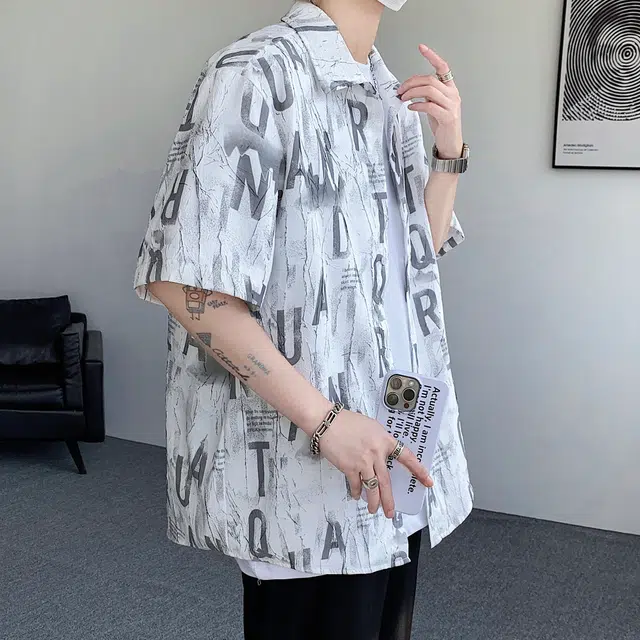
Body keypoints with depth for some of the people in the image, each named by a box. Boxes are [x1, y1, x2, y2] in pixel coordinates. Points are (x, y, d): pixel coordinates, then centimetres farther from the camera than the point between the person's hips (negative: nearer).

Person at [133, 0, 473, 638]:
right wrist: (324, 418, -20)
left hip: (393, 443, 8)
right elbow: (181, 281, -20)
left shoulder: (391, 92, 11)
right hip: (305, 466, -8)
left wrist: (450, 150, 1)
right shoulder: (257, 72, -14)